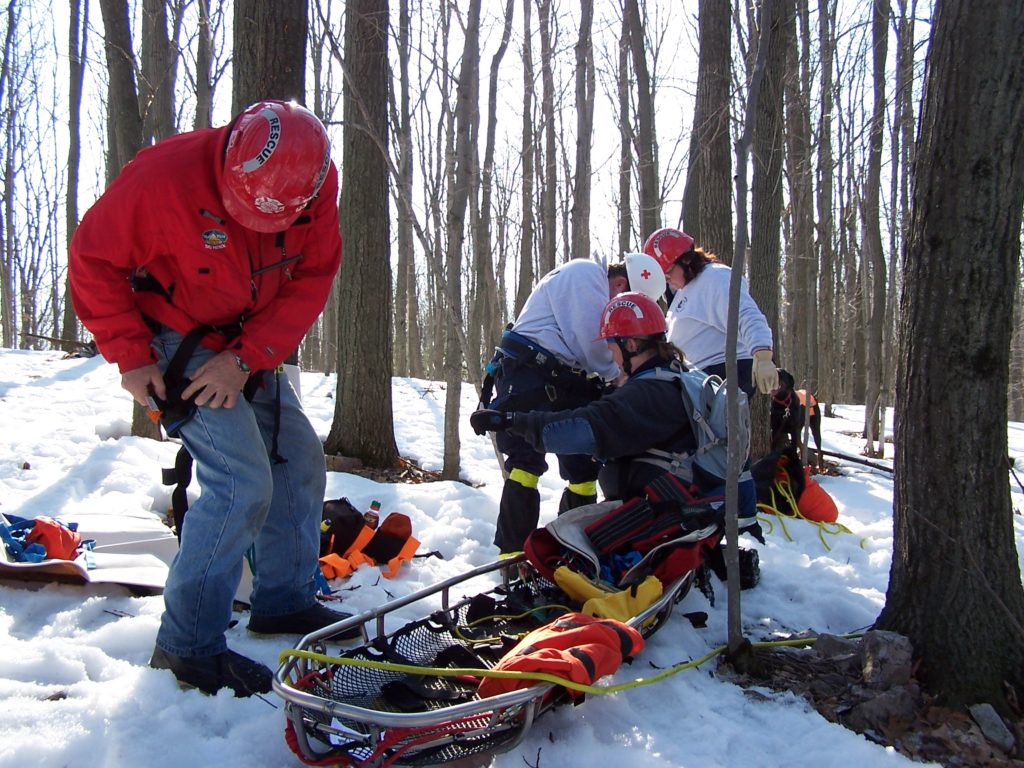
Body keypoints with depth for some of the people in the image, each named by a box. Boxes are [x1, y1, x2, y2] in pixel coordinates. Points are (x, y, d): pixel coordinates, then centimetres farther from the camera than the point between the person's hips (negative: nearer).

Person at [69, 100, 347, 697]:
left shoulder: (318, 183, -16)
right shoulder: (164, 178, -29)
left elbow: (312, 279, -10)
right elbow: (94, 258, -16)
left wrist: (247, 358, -20)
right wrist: (129, 356, -18)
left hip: (249, 349, 6)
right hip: (176, 345, -6)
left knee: (301, 461, 9)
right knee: (244, 481, -17)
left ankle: (285, 600, 26)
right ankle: (188, 644, -5)